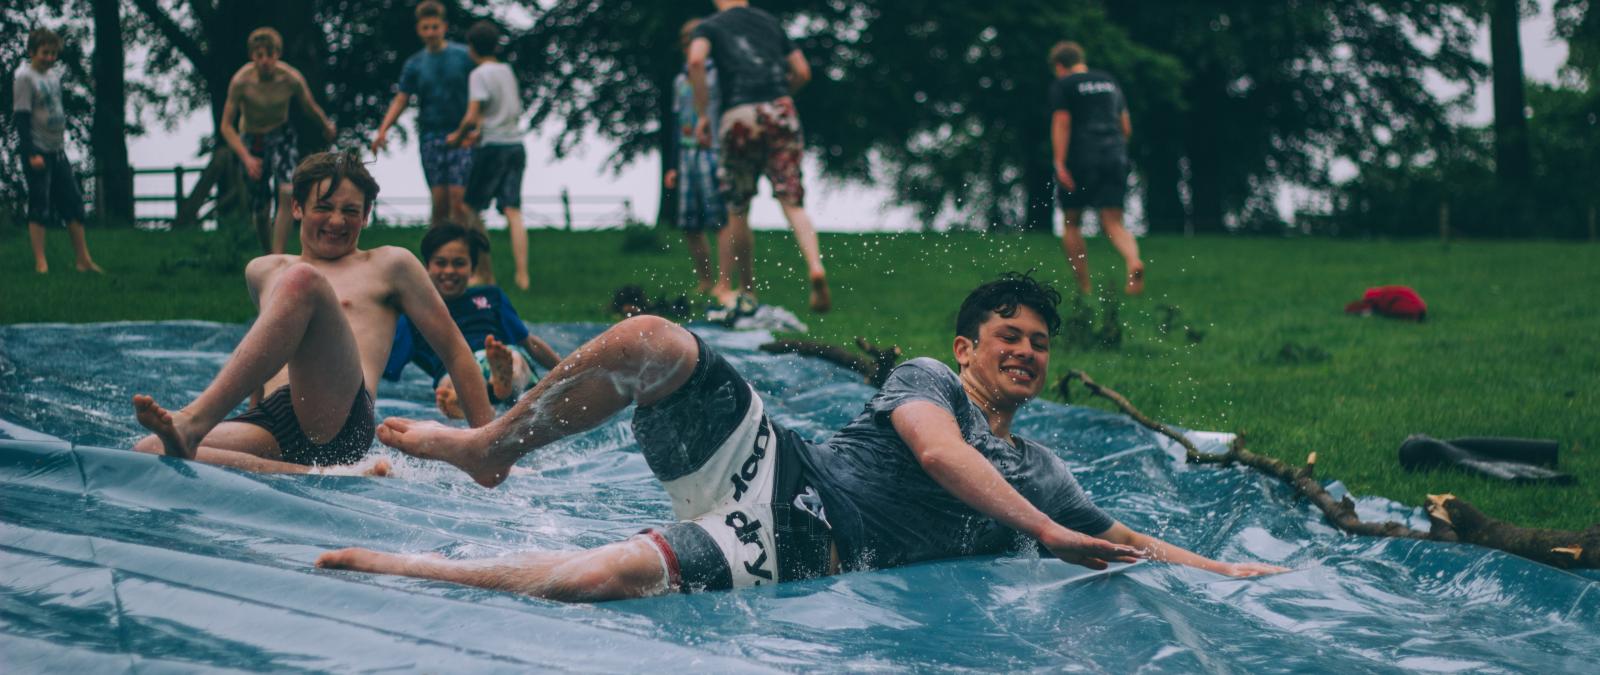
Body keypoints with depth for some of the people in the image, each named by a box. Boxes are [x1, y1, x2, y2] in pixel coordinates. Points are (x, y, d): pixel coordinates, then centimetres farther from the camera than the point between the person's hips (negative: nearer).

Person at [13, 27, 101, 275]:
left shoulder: (54, 75, 12)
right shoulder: (24, 77, -11)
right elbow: (21, 117, -15)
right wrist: (31, 153, -20)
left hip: (57, 151, 8)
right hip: (37, 152, -8)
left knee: (73, 203, 6)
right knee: (39, 207, -7)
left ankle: (84, 260, 10)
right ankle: (40, 263, -4)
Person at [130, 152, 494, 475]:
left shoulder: (389, 266, 23)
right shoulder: (263, 272, 32)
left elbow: (454, 352, 19)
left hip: (341, 418, -4)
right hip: (274, 421, 4)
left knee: (303, 279, -28)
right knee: (148, 450, -25)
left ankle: (194, 421, -43)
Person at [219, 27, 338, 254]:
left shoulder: (292, 79, -21)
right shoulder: (241, 81, -24)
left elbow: (310, 108, 1)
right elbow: (226, 126, -18)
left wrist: (327, 125, 19)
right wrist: (246, 157, -29)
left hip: (281, 134, 0)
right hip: (250, 139, 0)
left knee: (286, 193, -22)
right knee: (261, 208, 5)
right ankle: (267, 255, 29)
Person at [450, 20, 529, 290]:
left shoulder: (479, 74, -8)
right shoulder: (507, 71, 14)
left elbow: (472, 116, -17)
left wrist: (458, 136, 1)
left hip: (493, 147, -6)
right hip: (516, 144, 6)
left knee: (472, 207, 7)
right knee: (513, 212, 0)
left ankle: (485, 273, 8)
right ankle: (522, 274, -11)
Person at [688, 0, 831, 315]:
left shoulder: (709, 26, 10)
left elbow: (696, 60, -11)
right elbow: (802, 71, 19)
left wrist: (703, 113, -4)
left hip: (738, 115, -2)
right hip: (781, 112, 2)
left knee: (737, 210, 10)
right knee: (792, 203, -2)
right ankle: (815, 265, -26)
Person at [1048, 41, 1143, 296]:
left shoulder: (1062, 85, 0)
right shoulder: (1110, 83, 18)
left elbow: (1061, 124, -11)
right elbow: (1126, 128, 19)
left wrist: (1060, 164, -16)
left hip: (1080, 160, -4)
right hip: (1115, 158, 4)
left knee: (1070, 224, 11)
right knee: (1114, 224, 1)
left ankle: (1084, 287, 7)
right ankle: (1134, 262, -30)